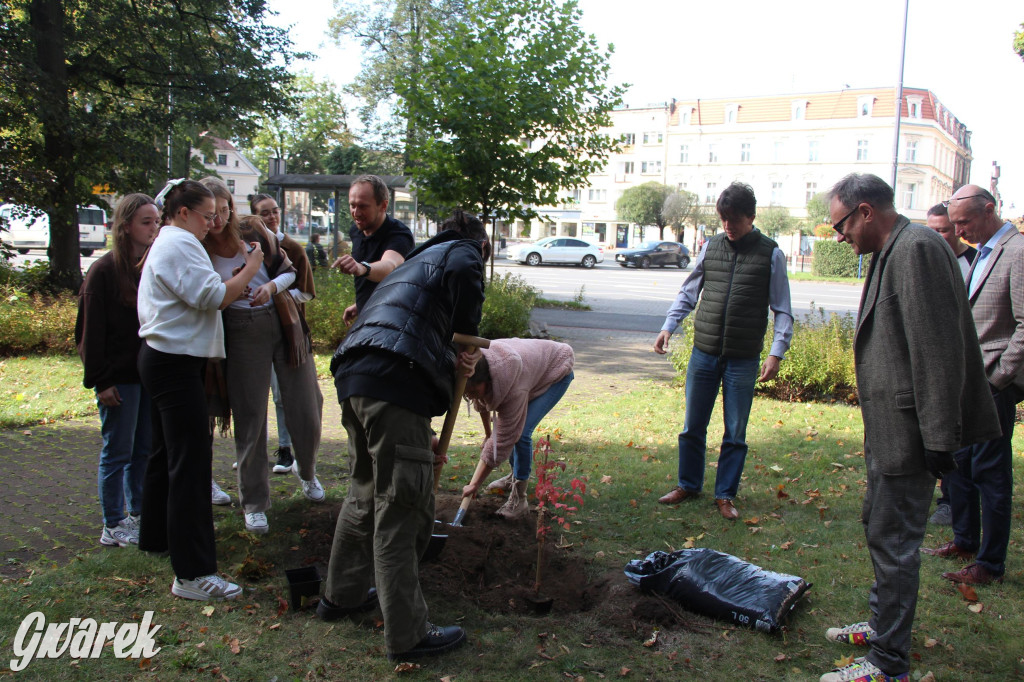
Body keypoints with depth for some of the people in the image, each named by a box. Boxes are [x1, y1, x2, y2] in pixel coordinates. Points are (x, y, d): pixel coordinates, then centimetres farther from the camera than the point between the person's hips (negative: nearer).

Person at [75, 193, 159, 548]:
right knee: (117, 452, 4)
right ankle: (113, 526, 15)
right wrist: (100, 381, -14)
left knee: (146, 449, 13)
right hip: (119, 377, -6)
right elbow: (91, 331, -11)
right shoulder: (105, 270, -10)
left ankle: (140, 515, 27)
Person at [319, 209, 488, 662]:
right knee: (400, 506, -4)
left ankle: (342, 595, 38)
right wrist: (465, 339, 4)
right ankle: (406, 635, 3)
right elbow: (465, 282, -12)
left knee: (367, 492, 24)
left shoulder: (420, 258, 35)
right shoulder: (463, 252, 11)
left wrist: (452, 360, 22)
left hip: (354, 373, 9)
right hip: (395, 378, -9)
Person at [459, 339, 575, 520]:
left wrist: (475, 484, -26)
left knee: (521, 432, -20)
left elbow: (503, 439, -33)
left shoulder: (514, 389, -42)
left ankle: (519, 499, -11)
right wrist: (488, 433, 10)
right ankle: (515, 476, 33)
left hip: (557, 371, -8)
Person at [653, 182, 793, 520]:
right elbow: (688, 292, 15)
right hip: (703, 353, 2)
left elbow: (782, 311, 1)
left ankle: (725, 494, 21)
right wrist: (668, 326, 4)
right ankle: (688, 485, 27)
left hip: (744, 359, -2)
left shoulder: (771, 254, -1)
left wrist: (776, 353, -8)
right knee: (693, 426, 10)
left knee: (735, 432, 6)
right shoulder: (710, 247, 6)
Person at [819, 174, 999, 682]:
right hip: (888, 428, 10)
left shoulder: (917, 248, -18)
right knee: (880, 526, 21)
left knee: (893, 539, -2)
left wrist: (938, 439, -22)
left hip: (908, 431, -10)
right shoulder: (892, 252, 14)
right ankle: (885, 624, 39)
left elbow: (939, 350, -23)